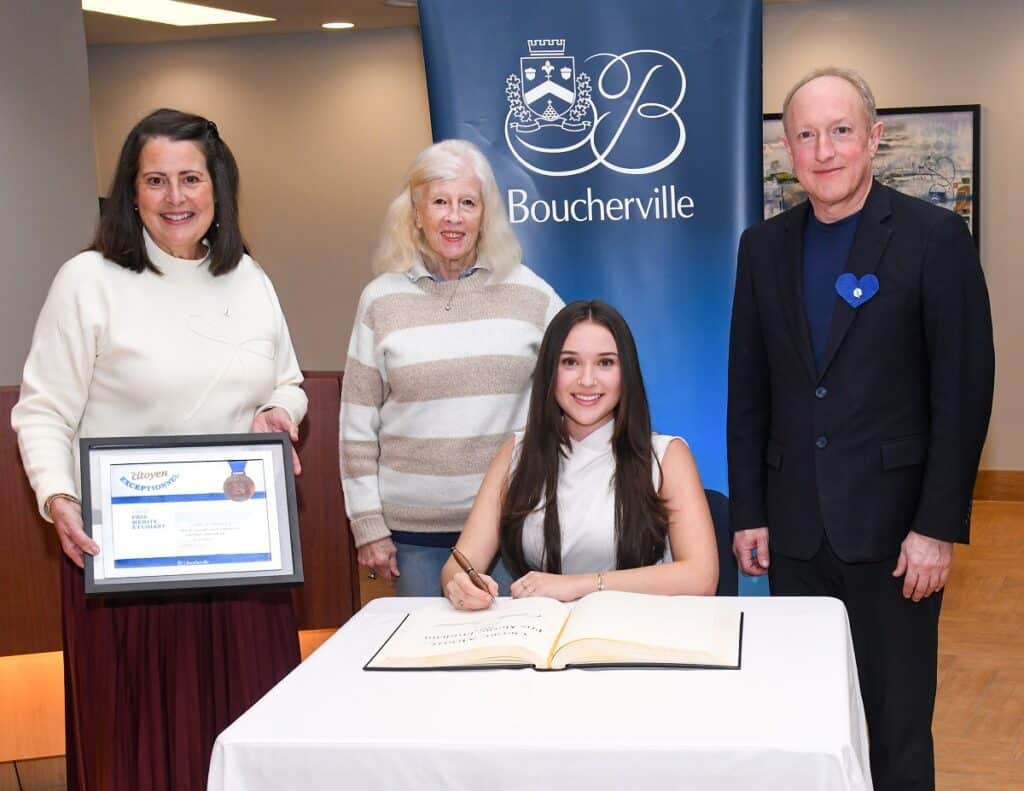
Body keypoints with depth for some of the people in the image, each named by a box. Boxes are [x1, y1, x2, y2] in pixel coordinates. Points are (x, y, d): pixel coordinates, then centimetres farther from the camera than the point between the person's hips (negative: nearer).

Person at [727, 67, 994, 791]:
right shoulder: (764, 246, 7)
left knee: (898, 725, 6)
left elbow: (964, 391, -8)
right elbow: (748, 390, 9)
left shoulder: (935, 237, -6)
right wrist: (748, 513, 6)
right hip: (794, 528, 4)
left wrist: (938, 527, -12)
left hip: (892, 524, -3)